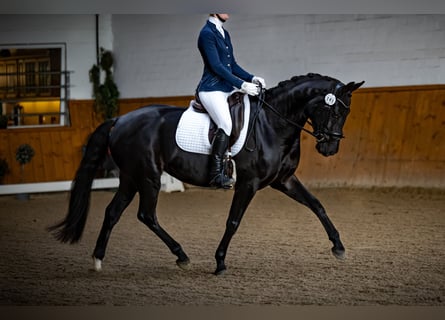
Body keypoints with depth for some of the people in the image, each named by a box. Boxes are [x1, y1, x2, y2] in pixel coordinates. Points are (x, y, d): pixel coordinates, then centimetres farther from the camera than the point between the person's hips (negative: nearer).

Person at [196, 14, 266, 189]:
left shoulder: (224, 33, 17)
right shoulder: (207, 33, -10)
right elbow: (216, 66, -16)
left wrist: (252, 79, 4)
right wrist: (242, 85, -18)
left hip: (228, 88, 9)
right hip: (211, 89, -9)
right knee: (226, 125, -27)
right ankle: (216, 175, -24)